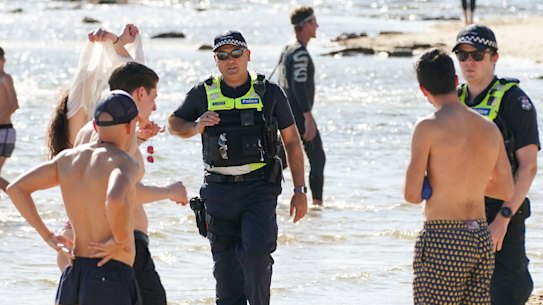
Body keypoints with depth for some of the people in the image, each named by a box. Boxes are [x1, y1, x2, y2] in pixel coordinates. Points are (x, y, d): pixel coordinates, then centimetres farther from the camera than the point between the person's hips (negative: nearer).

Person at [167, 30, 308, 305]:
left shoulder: (269, 93, 3)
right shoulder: (203, 94, 6)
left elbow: (292, 141, 8)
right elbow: (173, 124, 19)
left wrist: (300, 190, 5)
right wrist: (195, 127, -4)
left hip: (259, 189, -2)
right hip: (219, 191, 2)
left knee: (256, 254, -19)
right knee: (225, 266, 5)